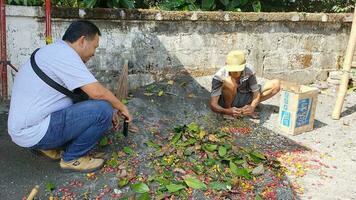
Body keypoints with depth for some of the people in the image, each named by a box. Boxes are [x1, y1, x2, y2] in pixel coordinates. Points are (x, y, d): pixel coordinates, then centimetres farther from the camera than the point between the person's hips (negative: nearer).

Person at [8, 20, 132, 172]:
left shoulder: (55, 50, 14)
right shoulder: (65, 54, -18)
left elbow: (89, 91, 18)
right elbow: (97, 92, -24)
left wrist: (109, 112, 16)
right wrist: (121, 107, -6)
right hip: (33, 132, -10)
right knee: (103, 110, -18)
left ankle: (48, 146, 14)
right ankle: (72, 158, 0)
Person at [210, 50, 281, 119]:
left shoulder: (249, 70, -20)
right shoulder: (219, 76, -28)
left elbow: (256, 92, -17)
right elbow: (213, 105, -32)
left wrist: (252, 107, -38)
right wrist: (228, 111, -50)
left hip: (244, 98, 5)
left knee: (276, 84, -9)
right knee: (229, 82, -37)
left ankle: (243, 109, -7)